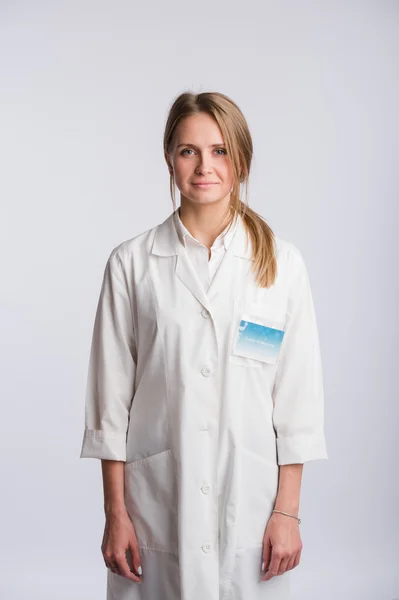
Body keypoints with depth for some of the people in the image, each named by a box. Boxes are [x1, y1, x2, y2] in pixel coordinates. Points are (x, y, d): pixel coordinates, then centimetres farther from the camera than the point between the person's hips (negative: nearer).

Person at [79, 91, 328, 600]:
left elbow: (297, 396, 1)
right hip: (156, 508, 0)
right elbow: (111, 396, 0)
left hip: (248, 506, 0)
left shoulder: (282, 263, 0)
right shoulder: (131, 263, -1)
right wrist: (115, 513, -1)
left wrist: (287, 510, -2)